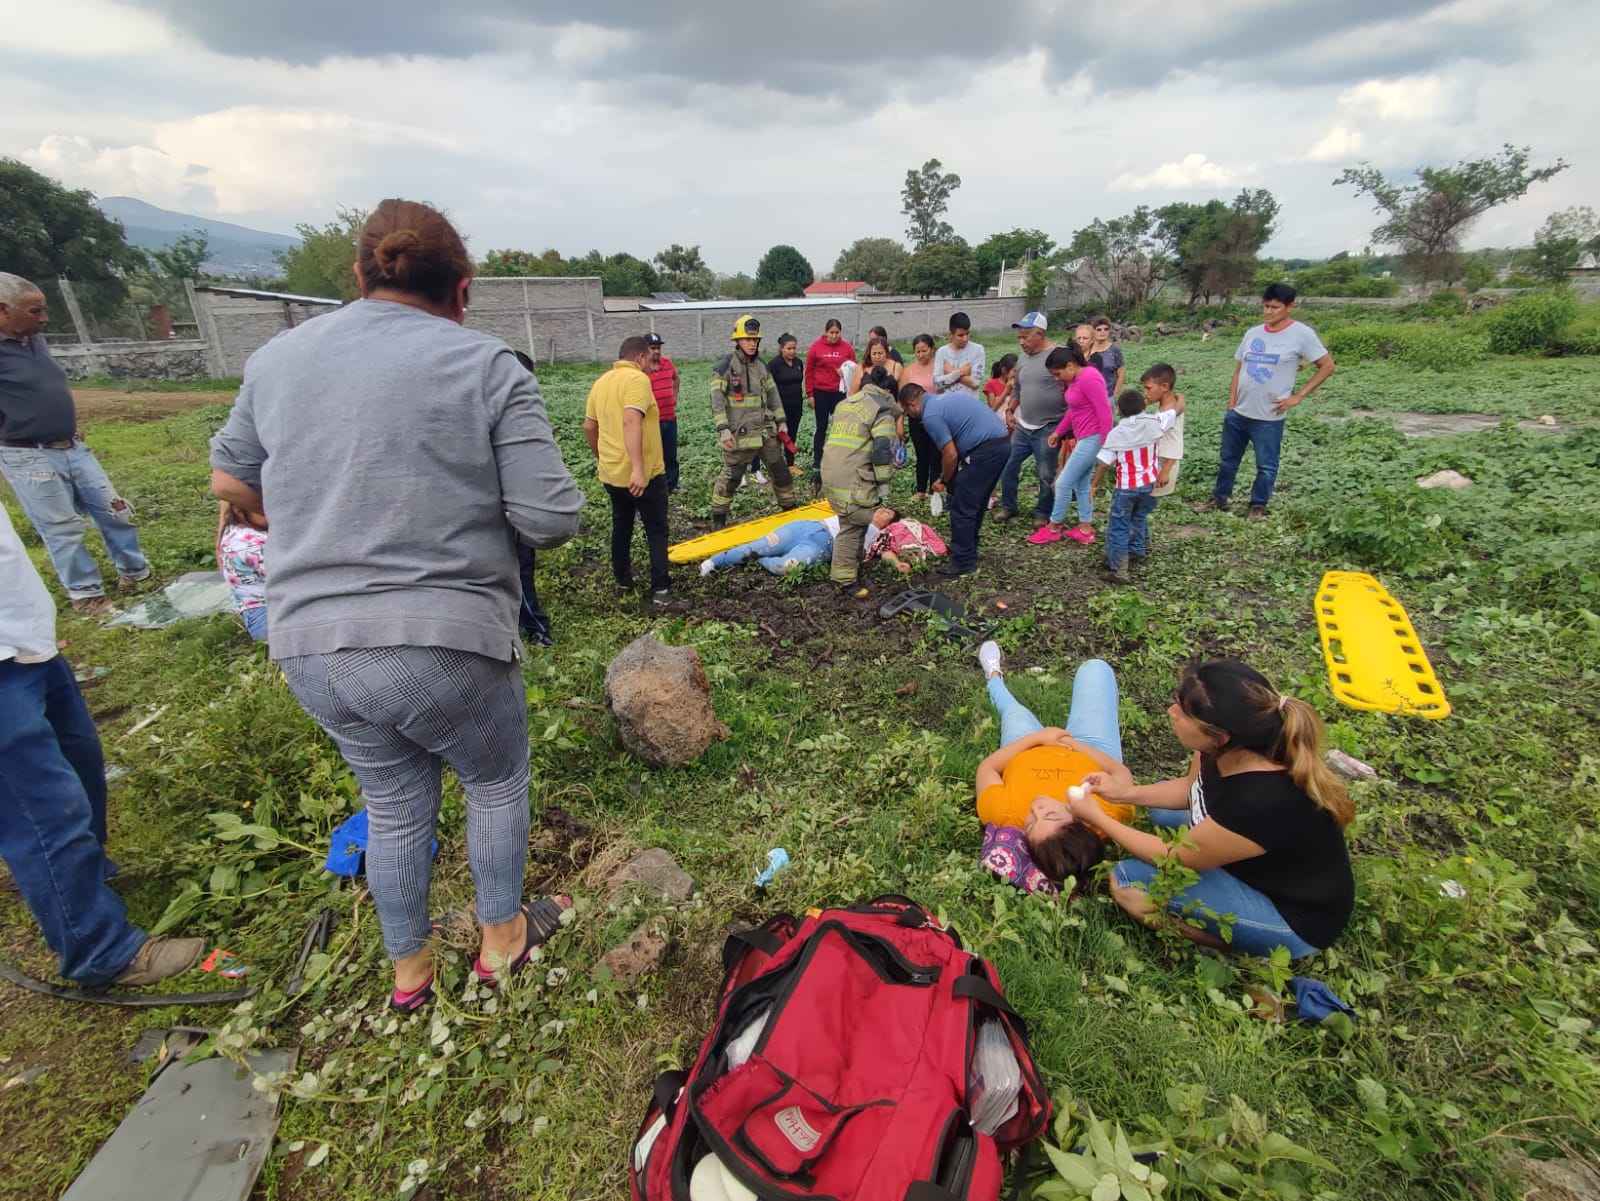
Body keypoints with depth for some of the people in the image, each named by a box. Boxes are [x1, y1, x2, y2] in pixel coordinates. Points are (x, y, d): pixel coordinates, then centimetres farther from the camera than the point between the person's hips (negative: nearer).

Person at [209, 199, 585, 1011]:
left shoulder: (277, 356, 7)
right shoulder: (485, 364, -8)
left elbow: (229, 480, 20)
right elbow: (552, 520, -14)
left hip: (308, 644, 5)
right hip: (444, 644, -5)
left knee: (393, 804, 24)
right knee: (496, 784, 21)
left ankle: (408, 970, 44)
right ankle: (502, 938, 40)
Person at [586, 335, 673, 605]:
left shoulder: (601, 382, 9)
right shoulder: (637, 379, -15)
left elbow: (589, 426, 15)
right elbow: (631, 422, -29)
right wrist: (638, 469, -33)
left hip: (611, 472, 7)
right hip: (643, 474, -7)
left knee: (621, 525, 21)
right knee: (656, 530, 4)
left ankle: (623, 580, 30)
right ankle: (660, 588, 4)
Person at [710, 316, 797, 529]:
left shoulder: (761, 365, 11)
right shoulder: (726, 366, -8)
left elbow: (773, 395, 18)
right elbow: (717, 400, -12)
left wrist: (781, 421, 14)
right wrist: (723, 429, -18)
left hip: (766, 431, 6)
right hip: (739, 434, -6)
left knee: (781, 470, 11)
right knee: (731, 476, -2)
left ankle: (790, 509, 28)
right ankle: (718, 518, 13)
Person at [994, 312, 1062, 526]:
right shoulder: (1023, 358, 10)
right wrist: (1010, 410, 11)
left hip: (1048, 429, -7)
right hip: (1023, 427, 7)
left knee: (1046, 475, 4)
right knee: (1007, 465, 9)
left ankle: (1043, 513, 21)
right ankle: (1008, 506, 25)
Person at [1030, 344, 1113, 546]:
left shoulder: (1089, 379, -21)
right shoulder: (1075, 379, 8)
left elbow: (1105, 413, -22)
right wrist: (1058, 431, 17)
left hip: (1093, 439, -10)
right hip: (1083, 438, 10)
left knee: (1063, 483, -2)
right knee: (1080, 484, 14)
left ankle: (1053, 528, 12)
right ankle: (1085, 529, 22)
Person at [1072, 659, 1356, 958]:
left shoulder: (1261, 802, -38)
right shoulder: (1229, 749, -17)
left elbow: (1176, 858, -21)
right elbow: (1191, 789, 7)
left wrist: (1097, 818, -12)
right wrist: (1127, 793, -5)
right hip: (1259, 865, 8)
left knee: (1129, 882, -18)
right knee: (1160, 810, 17)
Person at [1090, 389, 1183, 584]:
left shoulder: (1115, 433, -10)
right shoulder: (1154, 423, -6)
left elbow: (1103, 464, -7)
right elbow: (1179, 408, 6)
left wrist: (1094, 485, 6)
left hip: (1126, 487, -4)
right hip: (1150, 484, 4)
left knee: (1119, 527, 2)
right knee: (1139, 518, 27)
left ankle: (1117, 569, -5)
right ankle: (1136, 550, 46)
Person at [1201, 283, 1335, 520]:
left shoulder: (1301, 334, -9)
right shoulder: (1252, 333, 5)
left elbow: (1327, 365, -5)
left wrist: (1297, 396, -10)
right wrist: (1231, 405, 5)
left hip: (1269, 417, -5)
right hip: (1238, 413, 5)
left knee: (1266, 466, 7)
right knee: (1227, 458, 16)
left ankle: (1258, 506, 23)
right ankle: (1219, 499, 31)